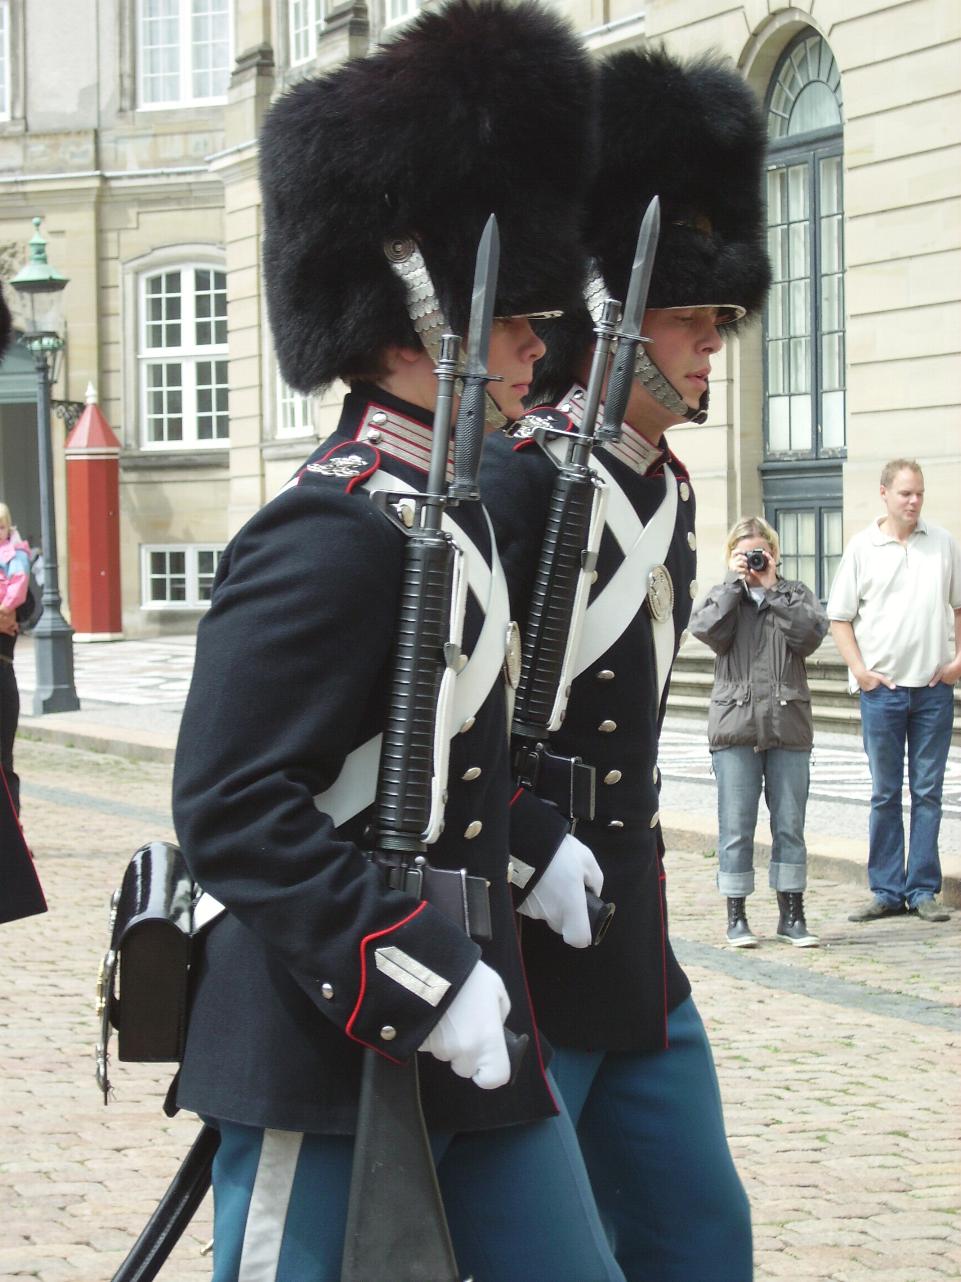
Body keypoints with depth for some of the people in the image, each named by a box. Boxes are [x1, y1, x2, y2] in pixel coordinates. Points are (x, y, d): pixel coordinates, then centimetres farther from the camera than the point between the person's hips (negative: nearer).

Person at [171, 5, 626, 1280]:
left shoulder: (447, 504, 12)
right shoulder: (332, 537, -18)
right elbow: (230, 806, -23)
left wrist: (532, 840, 10)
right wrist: (429, 990, -24)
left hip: (471, 1035, 10)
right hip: (333, 1056, -10)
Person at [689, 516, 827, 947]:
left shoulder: (796, 594, 10)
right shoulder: (722, 596, 9)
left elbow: (810, 634, -8)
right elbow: (706, 629, -11)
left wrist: (771, 589, -7)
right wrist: (735, 582, -7)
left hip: (788, 723, 1)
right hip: (735, 724, -1)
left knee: (790, 824, 5)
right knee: (736, 826, 1)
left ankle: (792, 914, 13)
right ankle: (736, 916, 8)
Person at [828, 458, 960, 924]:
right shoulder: (862, 548, 1)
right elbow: (839, 616, 4)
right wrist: (859, 669, -6)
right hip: (882, 687, -1)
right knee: (885, 793, 4)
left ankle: (923, 890, 9)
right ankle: (887, 891, 10)